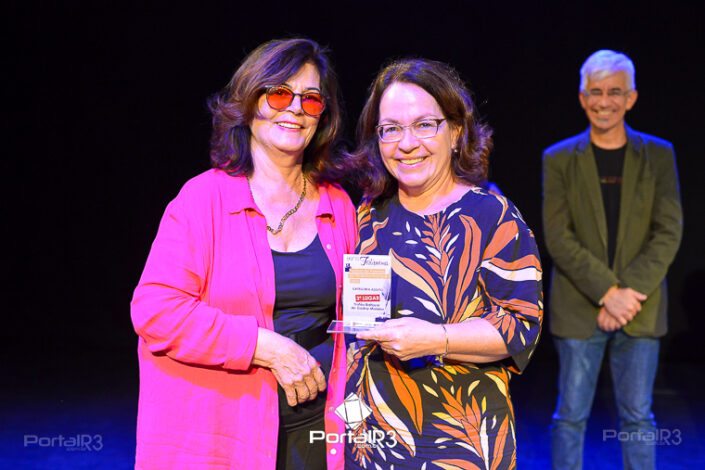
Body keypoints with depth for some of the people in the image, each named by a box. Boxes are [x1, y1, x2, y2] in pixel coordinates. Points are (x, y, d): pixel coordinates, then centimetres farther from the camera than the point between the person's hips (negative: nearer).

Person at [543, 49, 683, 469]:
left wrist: (629, 293, -12)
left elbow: (669, 233, -2)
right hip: (578, 308, -1)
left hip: (640, 309, 1)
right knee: (571, 415, 6)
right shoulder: (559, 159, 2)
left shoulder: (658, 155, 4)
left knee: (638, 416, 9)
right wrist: (607, 291, -14)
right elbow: (558, 237, -5)